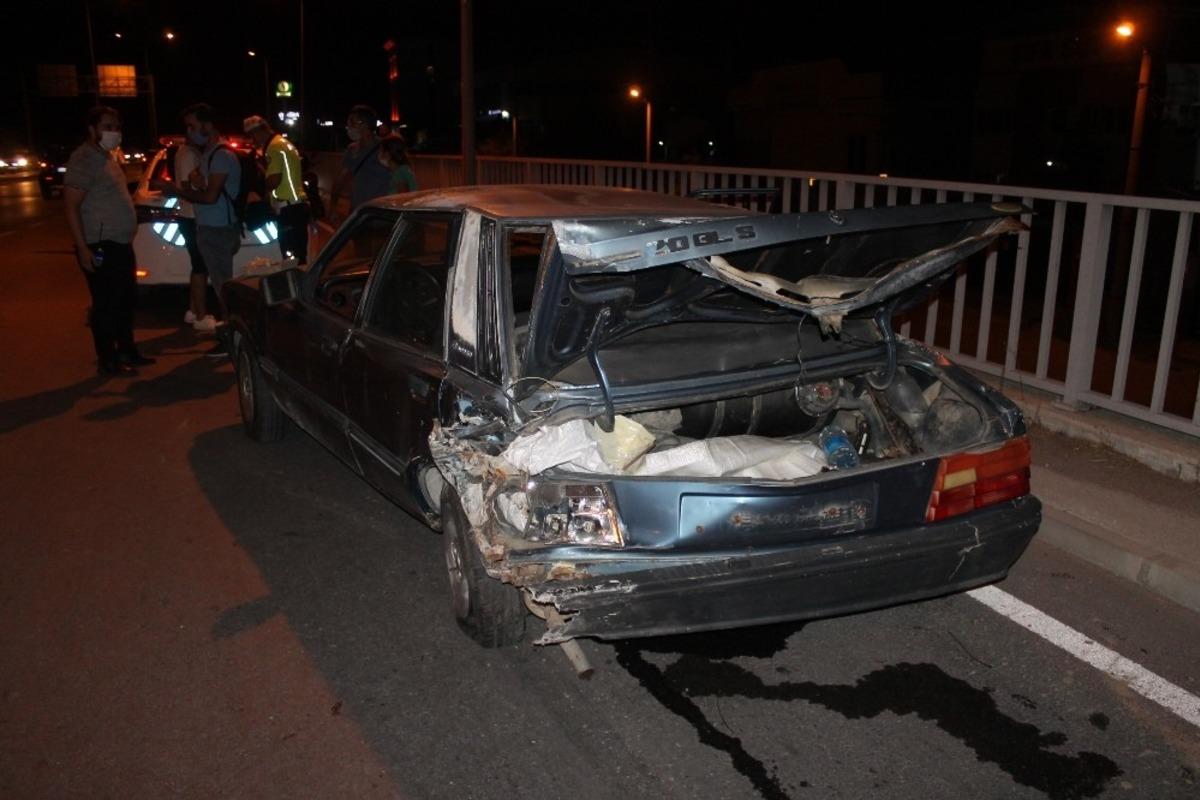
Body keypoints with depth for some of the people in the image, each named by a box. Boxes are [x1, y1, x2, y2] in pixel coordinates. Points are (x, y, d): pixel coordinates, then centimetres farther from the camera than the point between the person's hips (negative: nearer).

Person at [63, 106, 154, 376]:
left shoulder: (107, 157, 16)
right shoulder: (84, 159, -12)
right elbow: (71, 206, -17)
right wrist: (83, 248, -23)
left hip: (121, 244, 10)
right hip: (100, 247, -10)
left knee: (127, 300, 17)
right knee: (106, 304, -4)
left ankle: (127, 351, 29)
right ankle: (107, 361, 4)